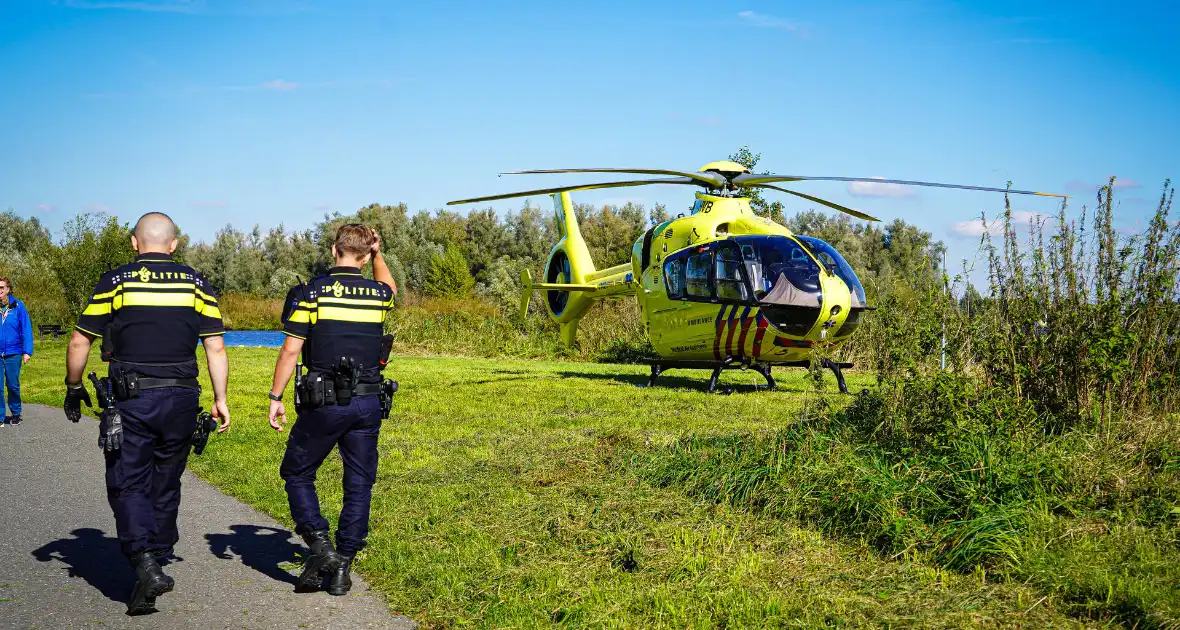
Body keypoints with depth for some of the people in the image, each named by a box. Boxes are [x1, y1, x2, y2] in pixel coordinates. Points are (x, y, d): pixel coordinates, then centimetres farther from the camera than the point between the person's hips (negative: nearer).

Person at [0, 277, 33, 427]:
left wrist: (27, 351, -9)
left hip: (13, 354, -1)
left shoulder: (18, 306, -4)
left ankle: (16, 414, 28)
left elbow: (26, 329, -4)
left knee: (13, 386, 11)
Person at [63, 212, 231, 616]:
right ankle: (157, 561, 25)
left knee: (128, 485, 3)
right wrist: (220, 399, 8)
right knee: (165, 486, 15)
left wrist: (73, 389, 14)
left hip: (130, 400, -3)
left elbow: (80, 342, 0)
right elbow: (215, 347, 1)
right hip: (181, 400, 3)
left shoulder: (115, 282, -1)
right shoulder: (196, 284, 5)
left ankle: (145, 566, -15)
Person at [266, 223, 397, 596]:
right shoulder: (378, 294, 4)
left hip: (324, 403, -3)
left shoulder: (311, 293, -6)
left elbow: (291, 350, -7)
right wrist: (378, 255, 27)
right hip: (369, 402, 3)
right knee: (359, 484, 10)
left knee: (297, 473, 13)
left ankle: (320, 545, -1)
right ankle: (342, 568, 11)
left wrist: (276, 398, -1)